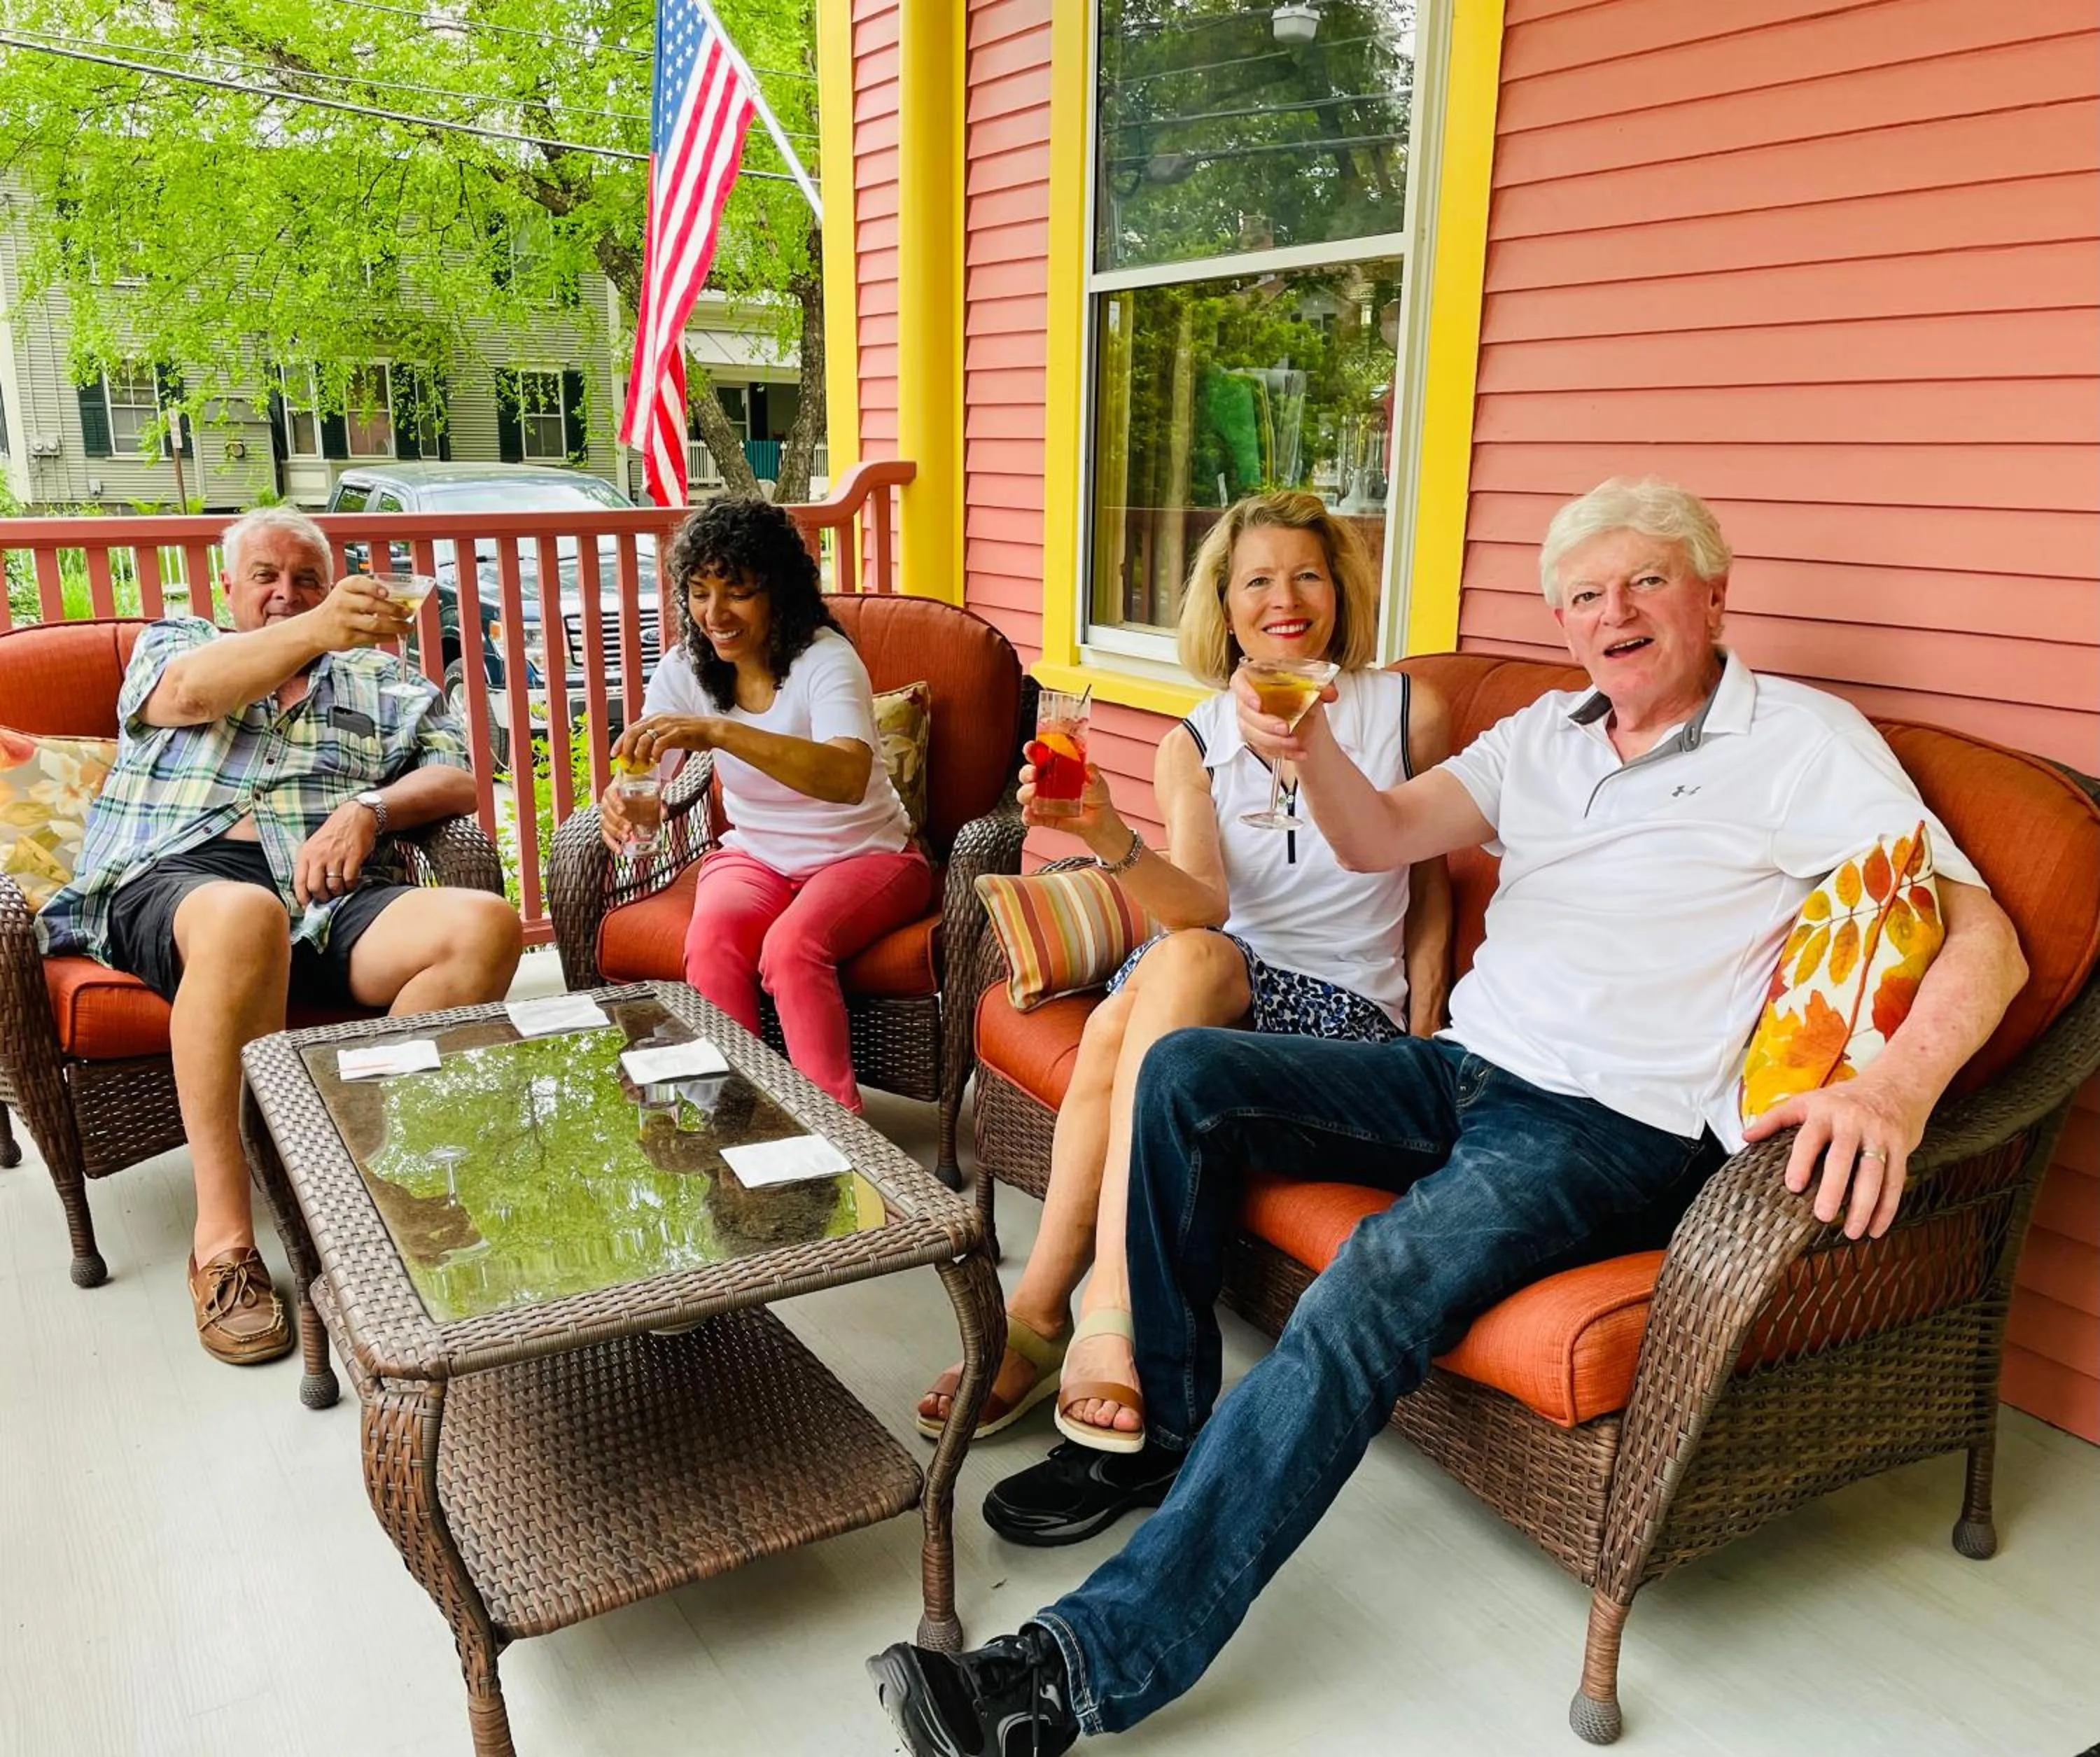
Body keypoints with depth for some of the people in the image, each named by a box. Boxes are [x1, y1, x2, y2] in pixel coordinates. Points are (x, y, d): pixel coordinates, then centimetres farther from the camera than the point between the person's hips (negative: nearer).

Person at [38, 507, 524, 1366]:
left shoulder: (378, 677, 29)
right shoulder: (174, 642, 24)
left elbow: (457, 780, 15)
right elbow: (190, 692, -3)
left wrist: (370, 808, -6)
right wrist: (316, 632, -22)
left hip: (328, 897, 3)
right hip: (174, 879, -2)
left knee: (487, 925, -28)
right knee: (246, 915, -41)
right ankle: (222, 1241, -33)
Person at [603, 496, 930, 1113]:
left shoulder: (824, 658, -21)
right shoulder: (687, 669, -4)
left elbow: (848, 777, -40)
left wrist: (718, 732, -52)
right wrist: (620, 798, -37)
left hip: (866, 855, -4)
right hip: (755, 856, 4)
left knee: (792, 945, -33)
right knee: (711, 939, -28)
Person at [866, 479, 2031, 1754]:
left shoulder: (1806, 743, -2)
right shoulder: (1546, 736, 15)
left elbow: (1983, 937, -10)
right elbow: (1380, 838, 5)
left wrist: (1895, 1090, -30)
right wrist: (1306, 743, -17)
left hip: (1618, 1128, -7)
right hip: (1465, 1073, 7)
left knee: (1384, 1282, -32)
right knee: (1187, 1074, -10)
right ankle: (1163, 1420, -1)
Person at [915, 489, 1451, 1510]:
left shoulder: (1409, 712, 2)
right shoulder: (1192, 746, 4)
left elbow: (1431, 885, 12)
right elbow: (1201, 901, -13)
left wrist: (1423, 1039, 2)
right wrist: (1111, 841, -33)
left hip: (1348, 1007, -2)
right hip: (1213, 985, 2)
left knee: (1190, 962, -33)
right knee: (1176, 959, -34)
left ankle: (1042, 1311, -31)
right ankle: (1102, 1320, -26)